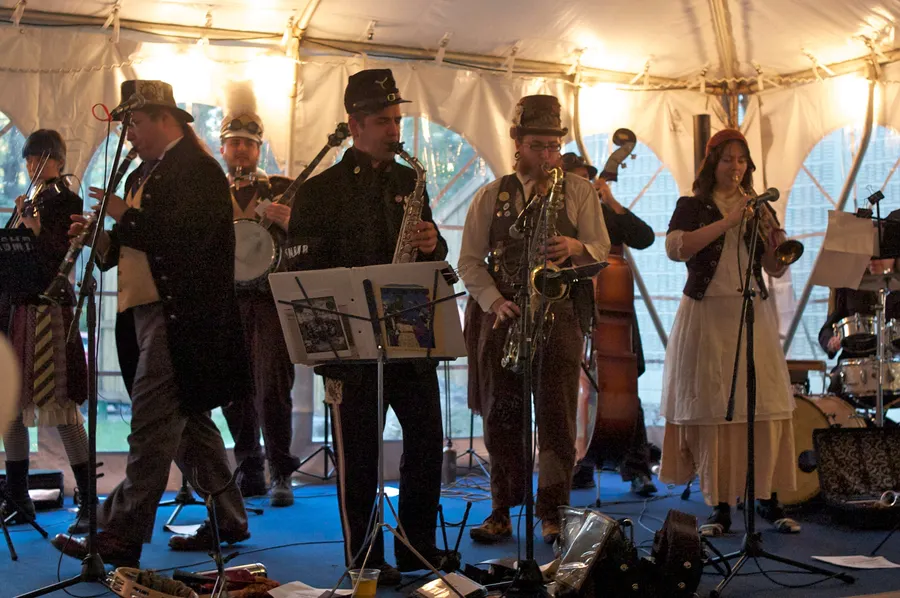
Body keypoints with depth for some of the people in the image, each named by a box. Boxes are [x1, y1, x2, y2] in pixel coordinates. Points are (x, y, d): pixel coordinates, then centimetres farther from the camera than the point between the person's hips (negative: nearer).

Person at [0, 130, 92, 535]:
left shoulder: (67, 202, -1)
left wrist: (35, 230, -25)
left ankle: (88, 502, -5)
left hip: (48, 309, -7)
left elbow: (61, 257, -12)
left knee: (59, 405, -10)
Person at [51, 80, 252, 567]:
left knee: (150, 428, -8)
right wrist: (104, 237, 1)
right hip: (147, 313, 10)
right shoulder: (145, 173, 19)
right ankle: (227, 519, 24)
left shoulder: (197, 169, -10)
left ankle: (120, 539, -5)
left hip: (178, 318, -10)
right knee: (187, 421, 15)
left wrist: (126, 216, -14)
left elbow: (184, 237, -22)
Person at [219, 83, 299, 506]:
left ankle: (280, 475, 1)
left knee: (272, 389, -9)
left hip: (270, 301, -3)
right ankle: (250, 473, 18)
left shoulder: (282, 189, 6)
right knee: (235, 393, 6)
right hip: (226, 304, 3)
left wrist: (287, 221, -18)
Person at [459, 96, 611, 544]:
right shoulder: (491, 195, 8)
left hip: (559, 311, -1)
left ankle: (552, 512, 5)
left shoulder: (579, 191, 7)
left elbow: (602, 250, 4)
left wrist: (577, 248, -19)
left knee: (556, 414, -4)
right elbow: (470, 260, 5)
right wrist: (494, 302, -10)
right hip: (501, 314, 1)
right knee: (500, 414, 4)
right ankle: (502, 512, 14)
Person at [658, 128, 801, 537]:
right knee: (711, 410, -5)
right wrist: (728, 222, -16)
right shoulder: (692, 207, 7)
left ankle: (769, 499, 4)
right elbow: (675, 249, -13)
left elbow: (777, 269, 10)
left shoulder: (759, 208, 16)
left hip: (752, 314, 2)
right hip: (706, 315, -2)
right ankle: (720, 507, 3)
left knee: (766, 406, -6)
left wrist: (774, 236, -9)